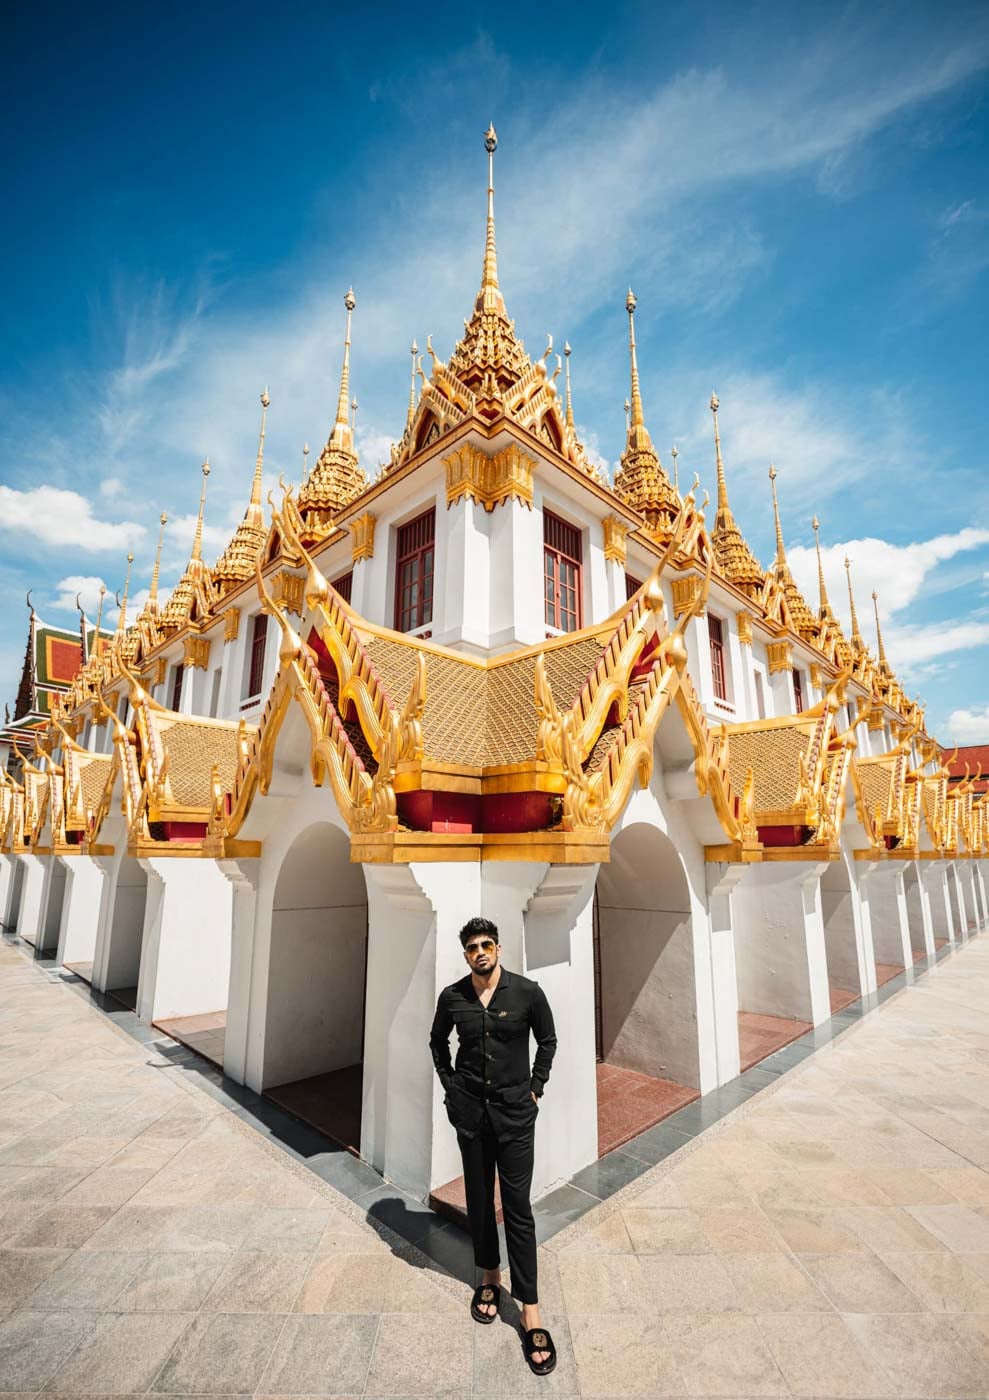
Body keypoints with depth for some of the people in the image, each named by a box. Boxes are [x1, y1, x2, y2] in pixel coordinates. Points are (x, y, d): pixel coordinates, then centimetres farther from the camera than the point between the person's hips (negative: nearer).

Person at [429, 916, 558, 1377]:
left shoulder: (527, 992, -14)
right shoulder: (452, 997, -8)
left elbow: (548, 1040, 2)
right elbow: (437, 1041, 12)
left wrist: (536, 1087, 0)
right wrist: (450, 1084, 6)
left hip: (515, 1111, -2)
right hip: (469, 1109, 2)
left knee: (517, 1207, 2)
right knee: (479, 1199, 17)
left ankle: (530, 1310, 14)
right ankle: (490, 1277, 39)